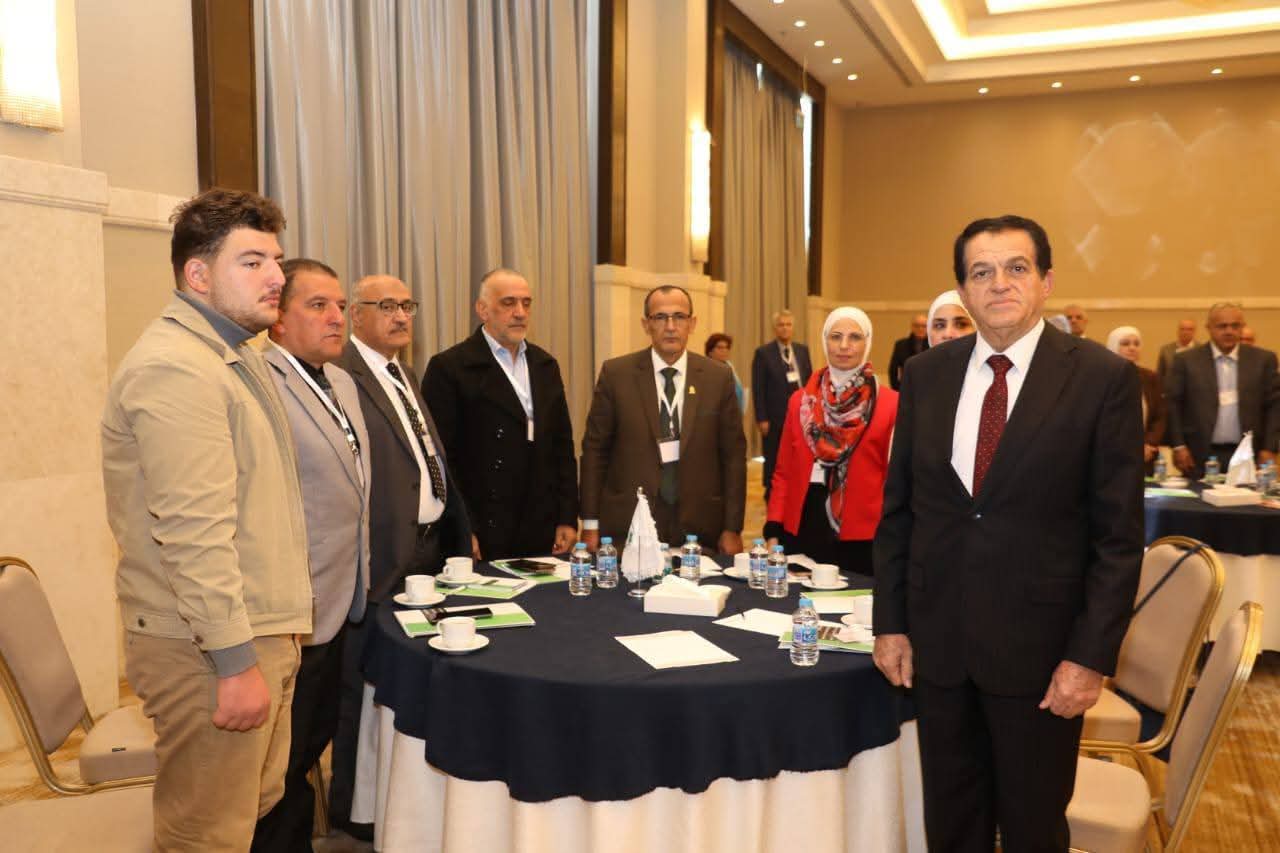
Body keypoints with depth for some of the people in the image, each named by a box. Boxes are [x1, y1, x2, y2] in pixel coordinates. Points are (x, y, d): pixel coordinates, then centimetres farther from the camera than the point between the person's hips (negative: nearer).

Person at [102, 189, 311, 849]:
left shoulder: (233, 356, 17)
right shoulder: (174, 368, -17)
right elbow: (195, 532, -23)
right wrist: (236, 662, -21)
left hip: (259, 633, 10)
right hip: (209, 648, -10)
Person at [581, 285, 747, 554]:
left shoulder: (718, 377, 2)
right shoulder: (615, 373, -1)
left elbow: (733, 455, 4)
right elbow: (595, 449, 2)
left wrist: (732, 528, 1)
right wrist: (590, 525, 0)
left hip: (699, 529, 1)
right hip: (628, 525, -1)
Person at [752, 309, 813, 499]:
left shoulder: (803, 350, 10)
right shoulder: (763, 353, -4)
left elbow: (810, 382, 12)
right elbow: (758, 389, -8)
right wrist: (761, 419, -12)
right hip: (775, 419, -4)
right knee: (773, 462, 5)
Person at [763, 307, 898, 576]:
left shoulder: (891, 403, -2)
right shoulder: (800, 400, 8)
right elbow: (784, 472, 9)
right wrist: (773, 531, 1)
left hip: (862, 538, -3)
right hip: (801, 531, 3)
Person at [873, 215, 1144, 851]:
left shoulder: (1103, 379, -8)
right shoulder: (925, 374, 2)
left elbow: (1118, 535, -7)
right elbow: (897, 509, 6)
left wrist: (1092, 655, -10)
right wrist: (890, 623, 4)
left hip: (1040, 646, -3)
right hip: (936, 640, 3)